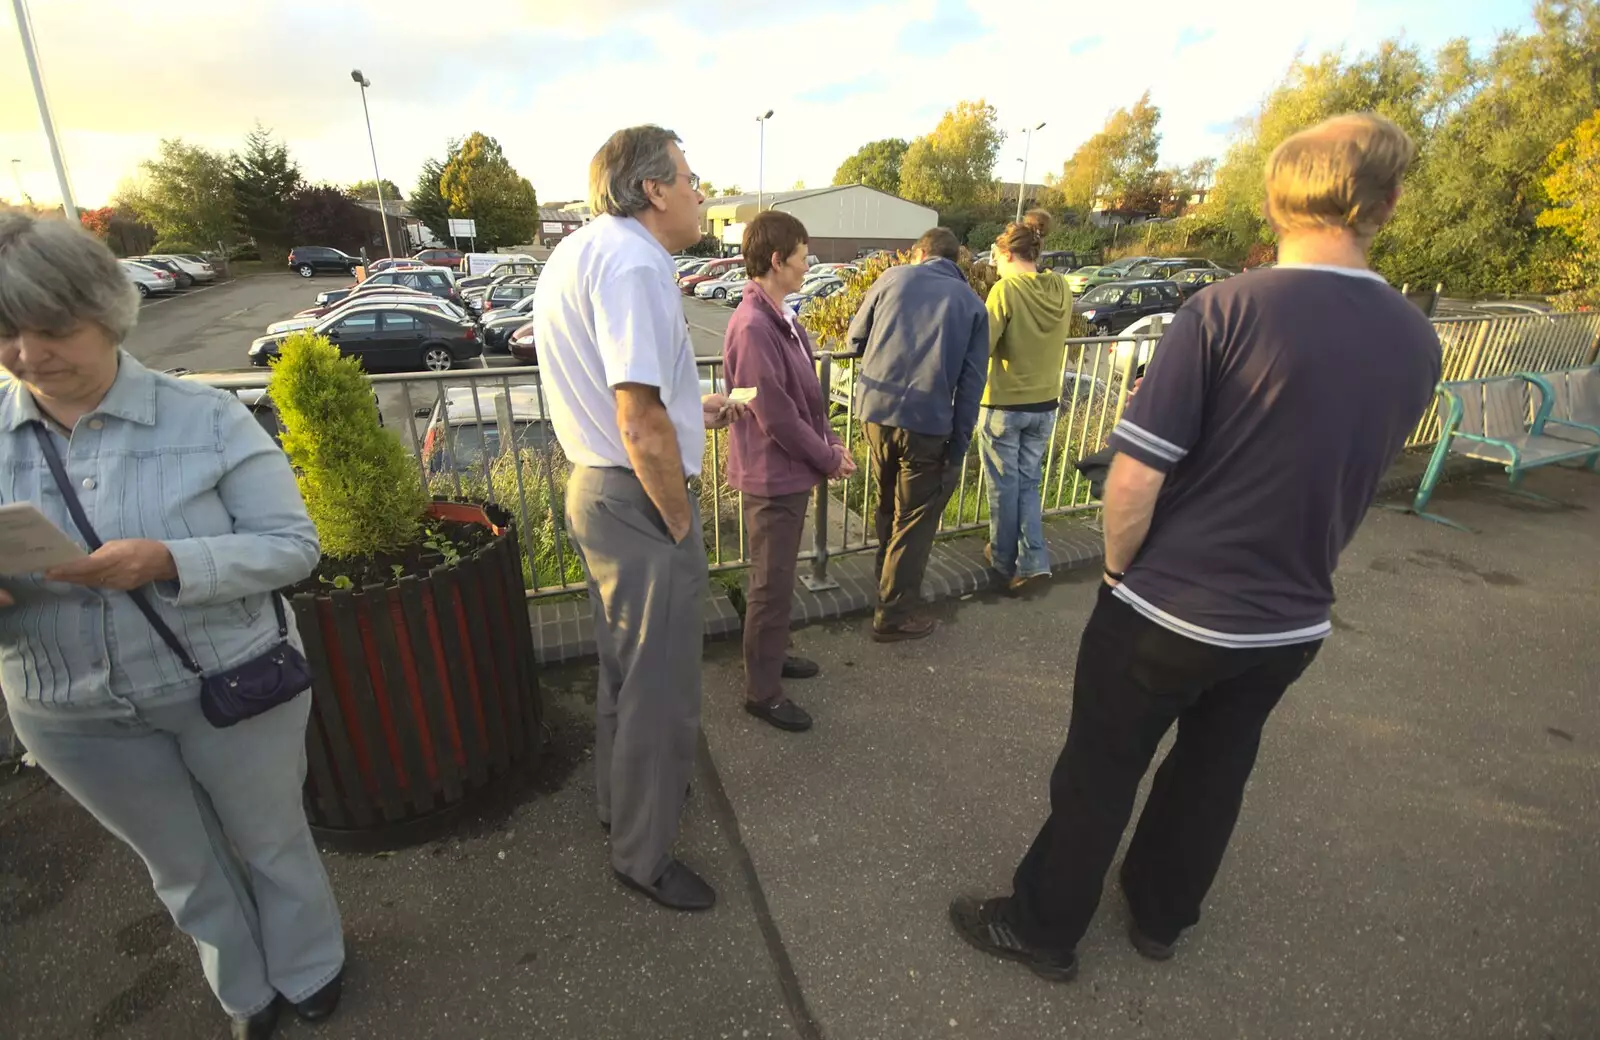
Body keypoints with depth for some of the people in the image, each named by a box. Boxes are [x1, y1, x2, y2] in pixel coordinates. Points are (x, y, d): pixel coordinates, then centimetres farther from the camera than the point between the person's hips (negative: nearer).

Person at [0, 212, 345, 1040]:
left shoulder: (206, 417, -13)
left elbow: (293, 545, -14)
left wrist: (167, 562, -29)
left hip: (230, 688, -3)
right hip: (73, 717, 3)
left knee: (269, 840, 18)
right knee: (185, 866, 23)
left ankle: (309, 971, 46)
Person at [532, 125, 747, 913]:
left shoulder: (580, 251, 14)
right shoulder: (633, 260, -20)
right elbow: (642, 428, -27)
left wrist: (692, 413, 19)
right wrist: (682, 525, -15)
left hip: (598, 488, 11)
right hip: (640, 502, -11)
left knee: (625, 665, 26)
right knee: (661, 689, 6)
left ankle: (624, 796, 48)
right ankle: (642, 855, 28)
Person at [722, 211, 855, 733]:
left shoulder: (780, 317, 9)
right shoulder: (753, 327, -23)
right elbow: (777, 415, -23)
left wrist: (830, 441, 3)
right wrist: (829, 459, -12)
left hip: (792, 471, 10)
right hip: (774, 476, -10)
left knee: (780, 577, 22)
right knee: (772, 586, 3)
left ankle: (772, 655, 41)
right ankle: (762, 690, 19)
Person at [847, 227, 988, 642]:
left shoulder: (893, 277, 12)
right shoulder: (972, 304, 10)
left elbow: (855, 339, 18)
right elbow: (970, 385, 2)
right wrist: (958, 449, 4)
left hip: (875, 410, 3)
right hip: (927, 422, -2)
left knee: (888, 506, 23)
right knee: (914, 521, 9)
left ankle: (888, 581, 41)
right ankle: (894, 615, 16)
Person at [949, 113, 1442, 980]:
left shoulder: (1228, 308, -18)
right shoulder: (1418, 344, 1)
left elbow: (1134, 476, -21)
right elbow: (1343, 479, 12)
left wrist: (1120, 569, -5)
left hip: (1168, 610, -5)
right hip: (1289, 622, 6)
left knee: (1098, 775, 11)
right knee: (1212, 776, 23)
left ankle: (1041, 928, 31)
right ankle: (1159, 915, 46)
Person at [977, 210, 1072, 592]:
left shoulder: (1006, 290, -16)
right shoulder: (1061, 289, 2)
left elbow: (983, 346, -18)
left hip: (1004, 405, -5)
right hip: (1045, 404, 5)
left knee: (1004, 487, 9)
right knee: (1028, 482, 17)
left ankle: (1004, 561, 23)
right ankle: (1033, 561, 11)